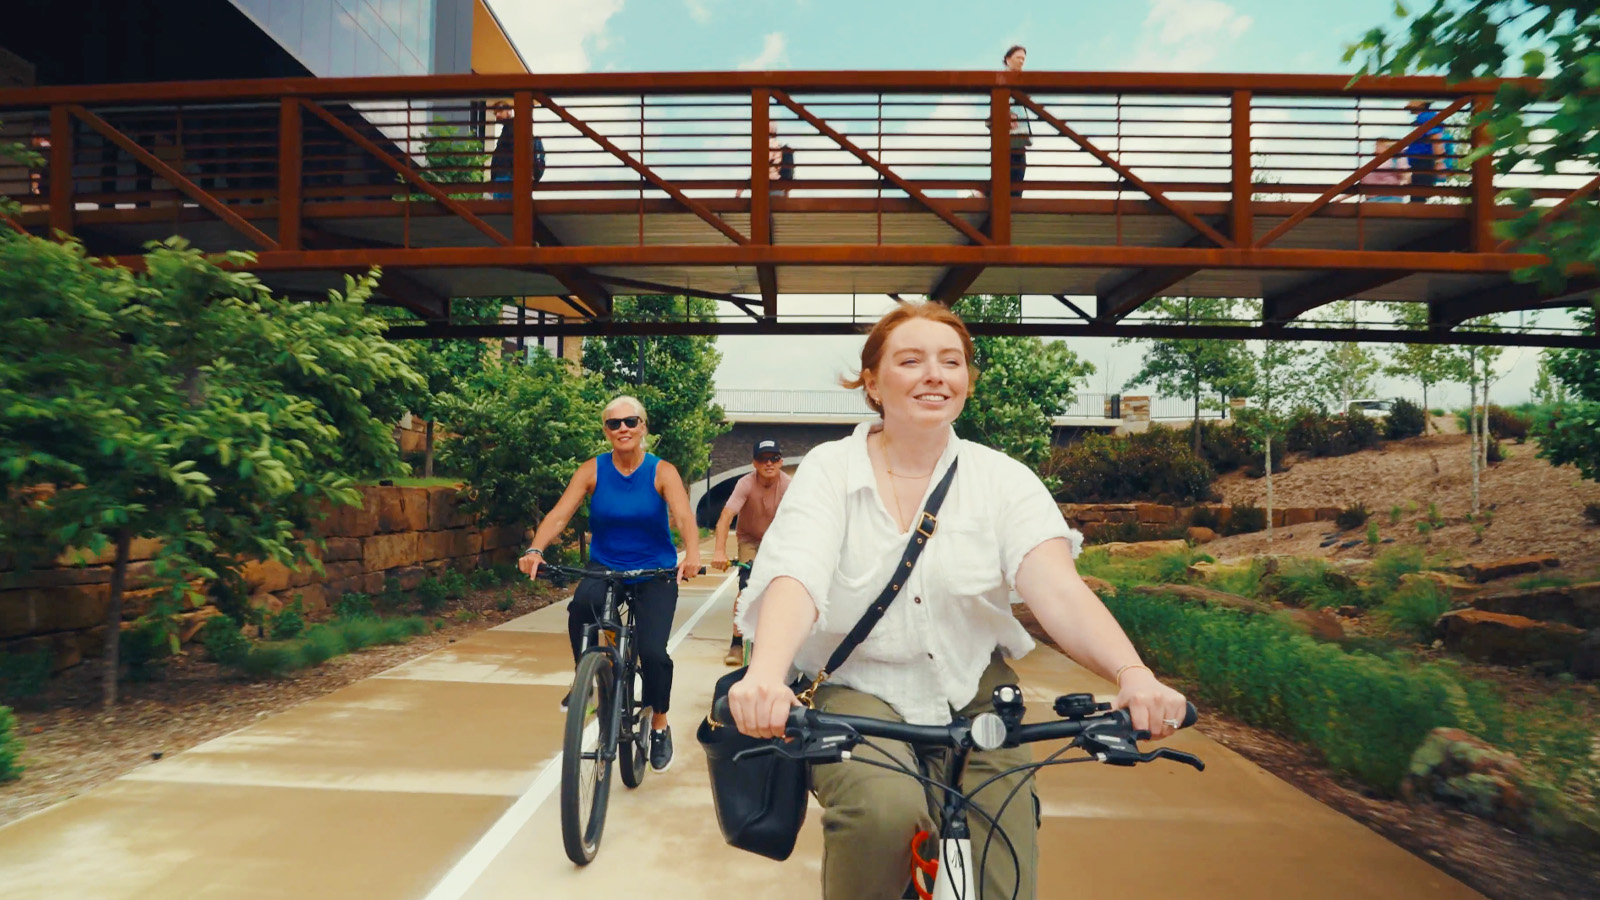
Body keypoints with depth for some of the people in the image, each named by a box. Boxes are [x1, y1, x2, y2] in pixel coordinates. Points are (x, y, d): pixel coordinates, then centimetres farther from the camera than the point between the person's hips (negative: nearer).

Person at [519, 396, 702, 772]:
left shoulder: (662, 471, -9)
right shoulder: (592, 470, -4)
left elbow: (684, 516, -23)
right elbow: (559, 515, -15)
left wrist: (692, 553, -43)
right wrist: (535, 549, -33)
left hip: (655, 572, -1)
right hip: (605, 568, 1)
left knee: (652, 651, -15)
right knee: (582, 605, -33)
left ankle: (659, 727, 14)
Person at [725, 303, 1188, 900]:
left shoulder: (1003, 479, -4)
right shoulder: (829, 469, -7)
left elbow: (1057, 589, -17)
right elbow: (795, 578, -23)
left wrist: (1133, 674, -36)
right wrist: (765, 673, -43)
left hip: (972, 694, 2)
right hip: (858, 689, -1)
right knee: (886, 808, -29)